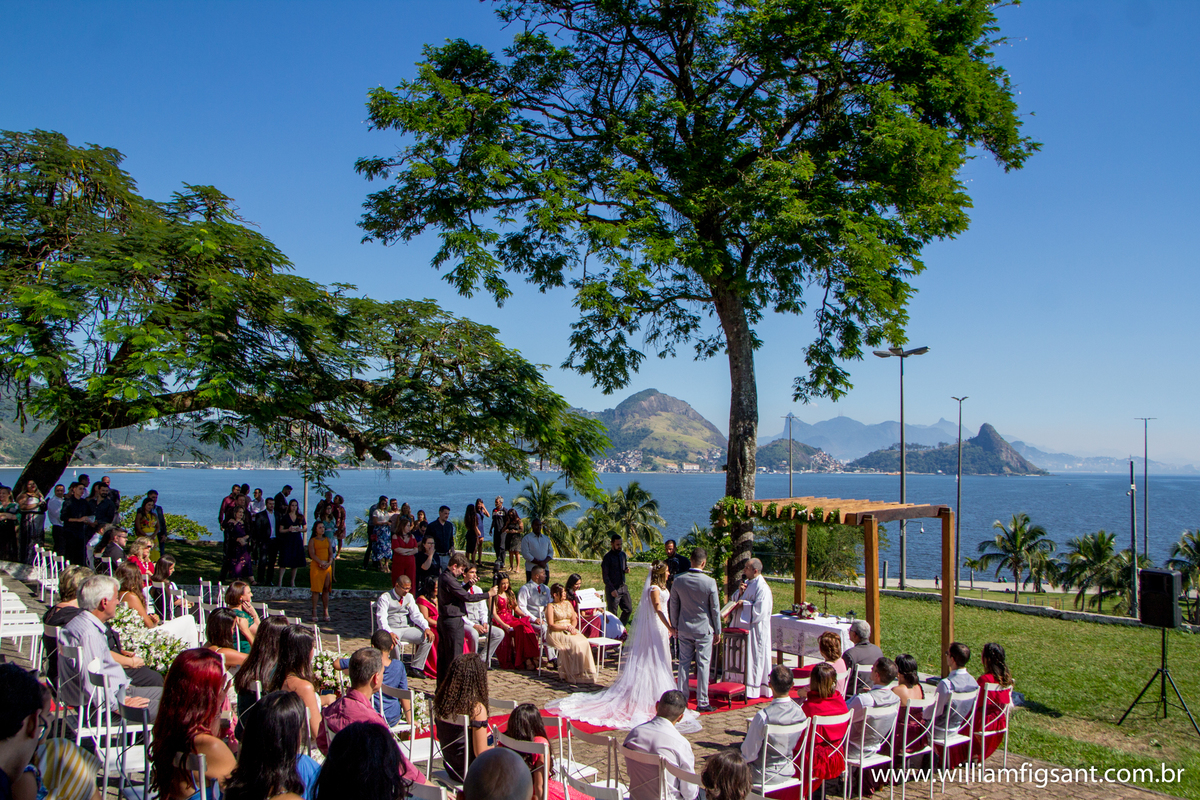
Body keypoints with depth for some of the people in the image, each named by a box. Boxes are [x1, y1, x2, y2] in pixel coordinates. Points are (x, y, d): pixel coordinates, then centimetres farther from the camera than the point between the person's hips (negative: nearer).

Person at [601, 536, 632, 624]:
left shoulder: (623, 554, 9)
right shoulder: (607, 557, -11)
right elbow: (605, 576, -12)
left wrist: (626, 569, -3)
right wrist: (612, 589, -19)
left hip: (623, 587, 6)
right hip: (613, 589, -6)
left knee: (628, 609, 9)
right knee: (612, 613, 0)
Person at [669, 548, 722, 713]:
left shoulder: (679, 580, -5)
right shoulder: (710, 582, -14)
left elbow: (673, 605, 4)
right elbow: (715, 609, -6)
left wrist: (675, 626, 16)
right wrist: (717, 631, 4)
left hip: (684, 628, 3)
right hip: (704, 629, -3)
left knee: (684, 663, 11)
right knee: (703, 665, 3)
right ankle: (702, 702, 7)